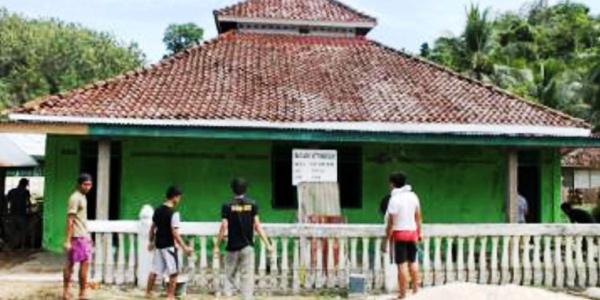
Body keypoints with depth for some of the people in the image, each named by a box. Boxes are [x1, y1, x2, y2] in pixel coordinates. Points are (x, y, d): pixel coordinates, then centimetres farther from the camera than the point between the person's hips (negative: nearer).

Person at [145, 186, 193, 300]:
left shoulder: (158, 210, 6)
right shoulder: (173, 213, -17)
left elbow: (152, 228, 14)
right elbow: (174, 233, -21)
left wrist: (151, 241, 26)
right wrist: (184, 247, -18)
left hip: (158, 244, 7)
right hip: (168, 246, -7)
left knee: (155, 270, 17)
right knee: (174, 272, 3)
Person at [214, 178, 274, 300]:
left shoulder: (227, 206, -3)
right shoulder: (252, 205, 0)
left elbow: (224, 227, -8)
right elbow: (257, 226, -3)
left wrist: (217, 246, -2)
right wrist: (267, 244, -1)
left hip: (232, 247, 0)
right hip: (247, 247, 1)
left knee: (229, 276, 10)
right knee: (247, 277, 2)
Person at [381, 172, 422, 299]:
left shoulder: (395, 199, -14)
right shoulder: (413, 196, 5)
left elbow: (391, 223, -14)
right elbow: (418, 216, 8)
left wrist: (386, 240, -9)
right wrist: (419, 233, 17)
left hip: (399, 233, -6)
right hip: (412, 231, 6)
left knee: (402, 264, -3)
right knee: (413, 262, 17)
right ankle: (415, 289, 23)